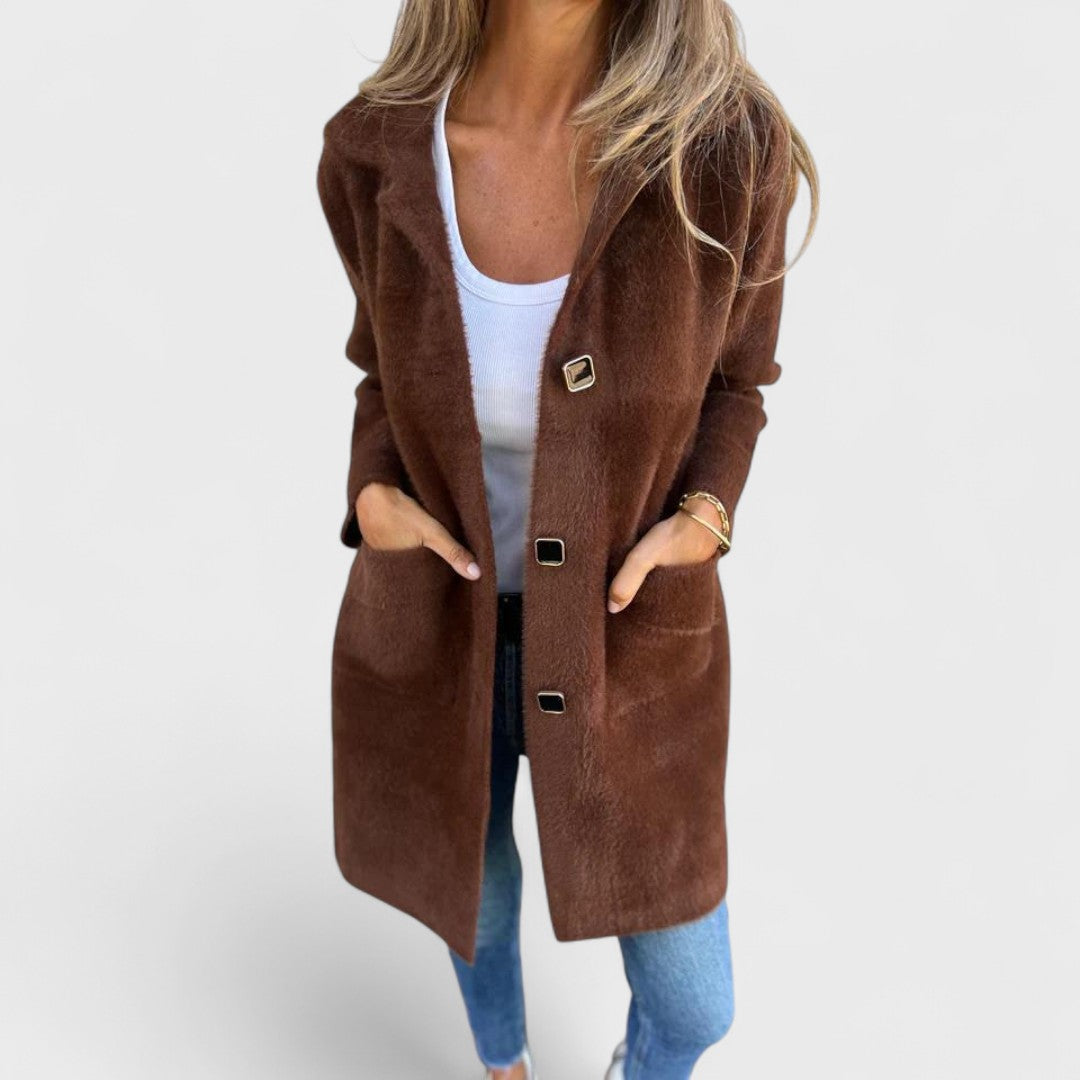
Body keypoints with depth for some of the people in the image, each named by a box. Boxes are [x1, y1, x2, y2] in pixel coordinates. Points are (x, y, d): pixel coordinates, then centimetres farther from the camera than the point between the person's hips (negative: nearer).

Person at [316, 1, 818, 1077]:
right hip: (433, 615, 1)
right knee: (473, 892, 27)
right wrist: (373, 498, -16)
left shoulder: (728, 143, -21)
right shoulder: (375, 149, -16)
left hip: (627, 627, 0)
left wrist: (699, 525, -21)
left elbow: (731, 381, -3)